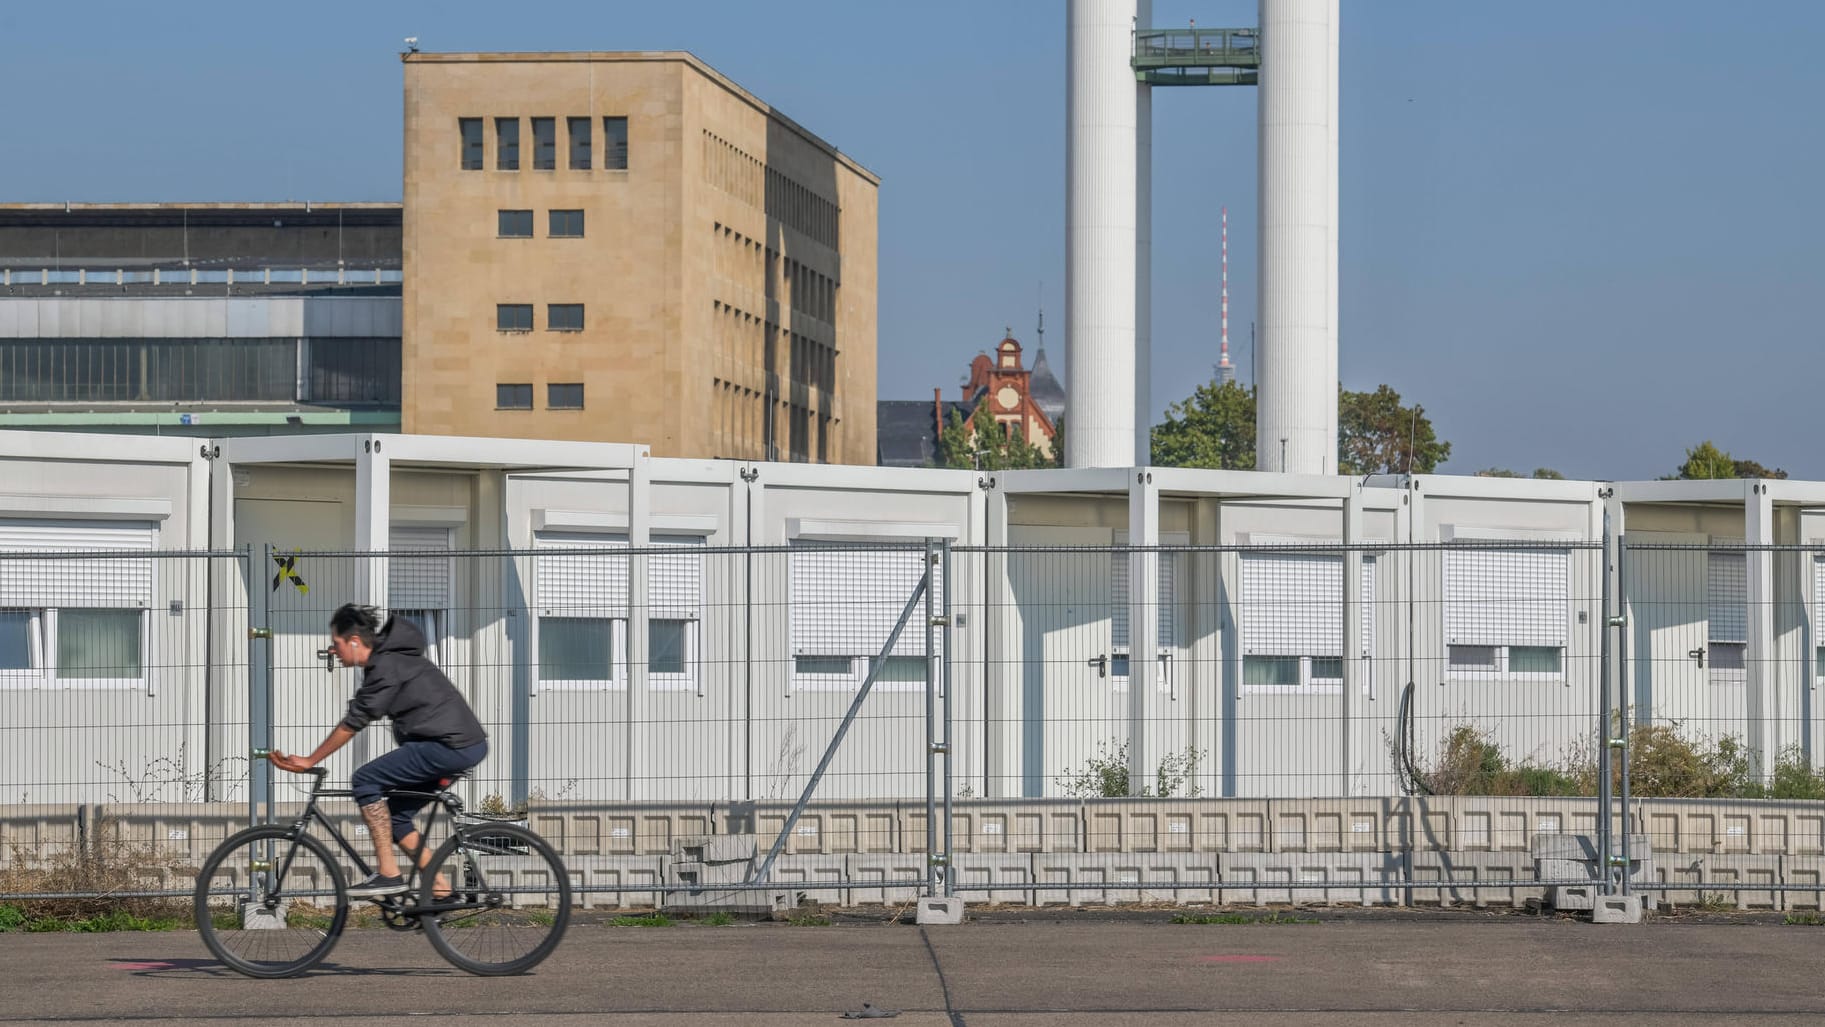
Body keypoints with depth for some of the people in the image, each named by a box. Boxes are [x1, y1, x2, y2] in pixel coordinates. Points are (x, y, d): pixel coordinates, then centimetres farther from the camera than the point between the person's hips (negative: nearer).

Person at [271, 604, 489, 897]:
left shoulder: (387, 666, -13)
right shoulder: (392, 657, 18)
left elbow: (353, 722, -13)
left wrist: (309, 761, -6)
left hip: (451, 746, -10)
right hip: (468, 745, 10)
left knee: (365, 780, -9)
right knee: (397, 816, 14)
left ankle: (388, 874, -9)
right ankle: (440, 889, 11)